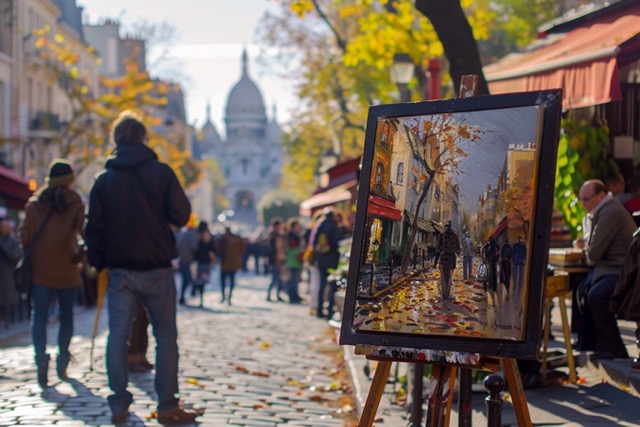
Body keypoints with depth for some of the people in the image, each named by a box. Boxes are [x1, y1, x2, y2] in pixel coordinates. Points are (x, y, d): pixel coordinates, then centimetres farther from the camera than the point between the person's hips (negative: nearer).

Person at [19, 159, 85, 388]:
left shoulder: (34, 203, 6)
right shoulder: (74, 203, -3)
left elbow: (25, 235, 2)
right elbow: (83, 230, -15)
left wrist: (32, 256, 15)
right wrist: (79, 256, -1)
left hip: (39, 269, 2)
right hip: (66, 269, -1)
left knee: (39, 316, 2)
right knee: (66, 315, 13)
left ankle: (41, 358, -16)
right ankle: (62, 361, 15)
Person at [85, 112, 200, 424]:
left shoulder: (104, 179, 3)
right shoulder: (161, 172, -5)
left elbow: (94, 227, 4)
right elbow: (181, 216, -7)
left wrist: (99, 262, 15)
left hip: (119, 269, 2)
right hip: (156, 268, -2)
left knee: (118, 336, 6)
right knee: (166, 336, 4)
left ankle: (119, 406, 4)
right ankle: (167, 407, 2)